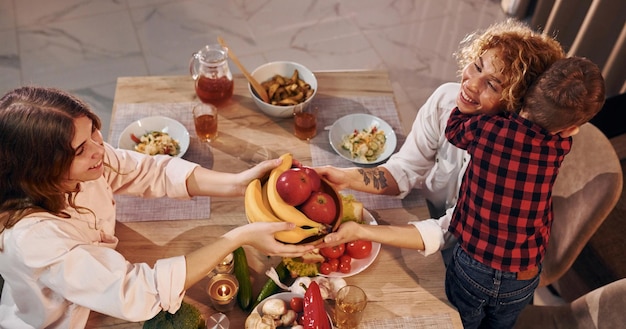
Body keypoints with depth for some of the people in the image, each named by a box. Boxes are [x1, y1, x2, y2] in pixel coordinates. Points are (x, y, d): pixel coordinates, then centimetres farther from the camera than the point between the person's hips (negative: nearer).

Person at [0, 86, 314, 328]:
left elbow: (157, 172, -12)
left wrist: (238, 183, -27)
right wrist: (239, 237, -39)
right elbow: (136, 294, -39)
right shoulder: (33, 236, -37)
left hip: (98, 299, 5)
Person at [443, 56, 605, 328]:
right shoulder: (560, 147, -18)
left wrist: (468, 91, 2)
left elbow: (454, 129, 0)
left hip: (472, 267, -1)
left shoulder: (485, 128, -24)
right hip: (522, 281, 2)